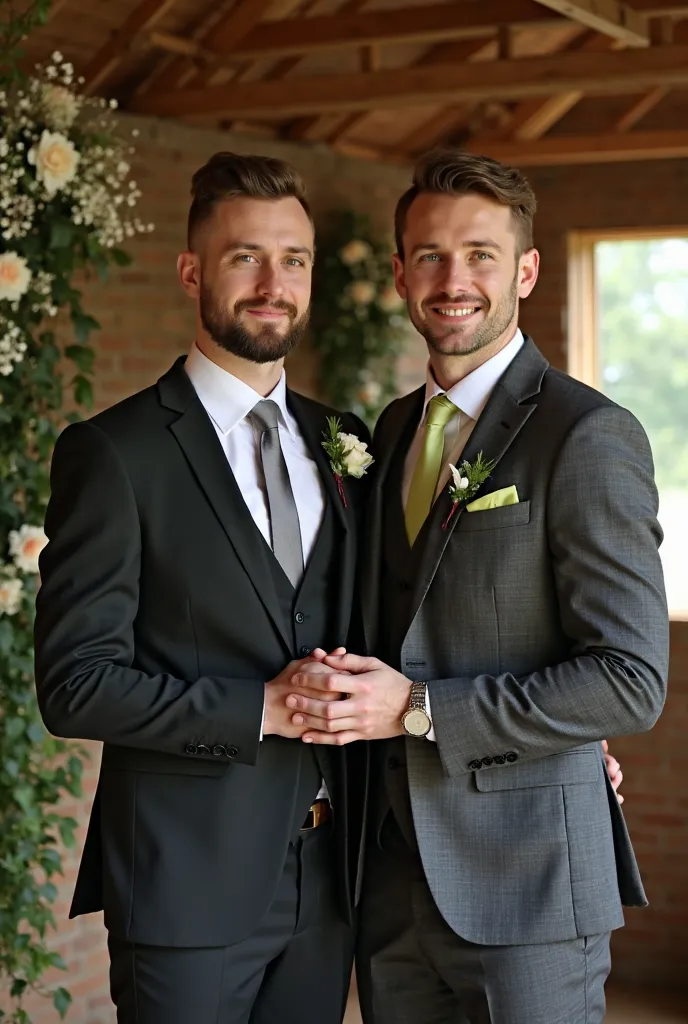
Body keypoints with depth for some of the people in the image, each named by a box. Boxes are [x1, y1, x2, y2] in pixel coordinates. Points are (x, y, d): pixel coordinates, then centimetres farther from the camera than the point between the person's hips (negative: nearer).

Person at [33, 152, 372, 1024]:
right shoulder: (113, 452, -7)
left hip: (325, 882, 5)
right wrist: (262, 708, -17)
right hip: (186, 884, -5)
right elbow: (75, 683, -12)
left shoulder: (342, 443, 10)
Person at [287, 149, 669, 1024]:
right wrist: (348, 689, 1)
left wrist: (420, 708, -18)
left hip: (526, 882, -6)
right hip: (394, 876, 6)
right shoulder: (392, 431, 12)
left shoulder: (589, 436, -11)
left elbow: (631, 680, -16)